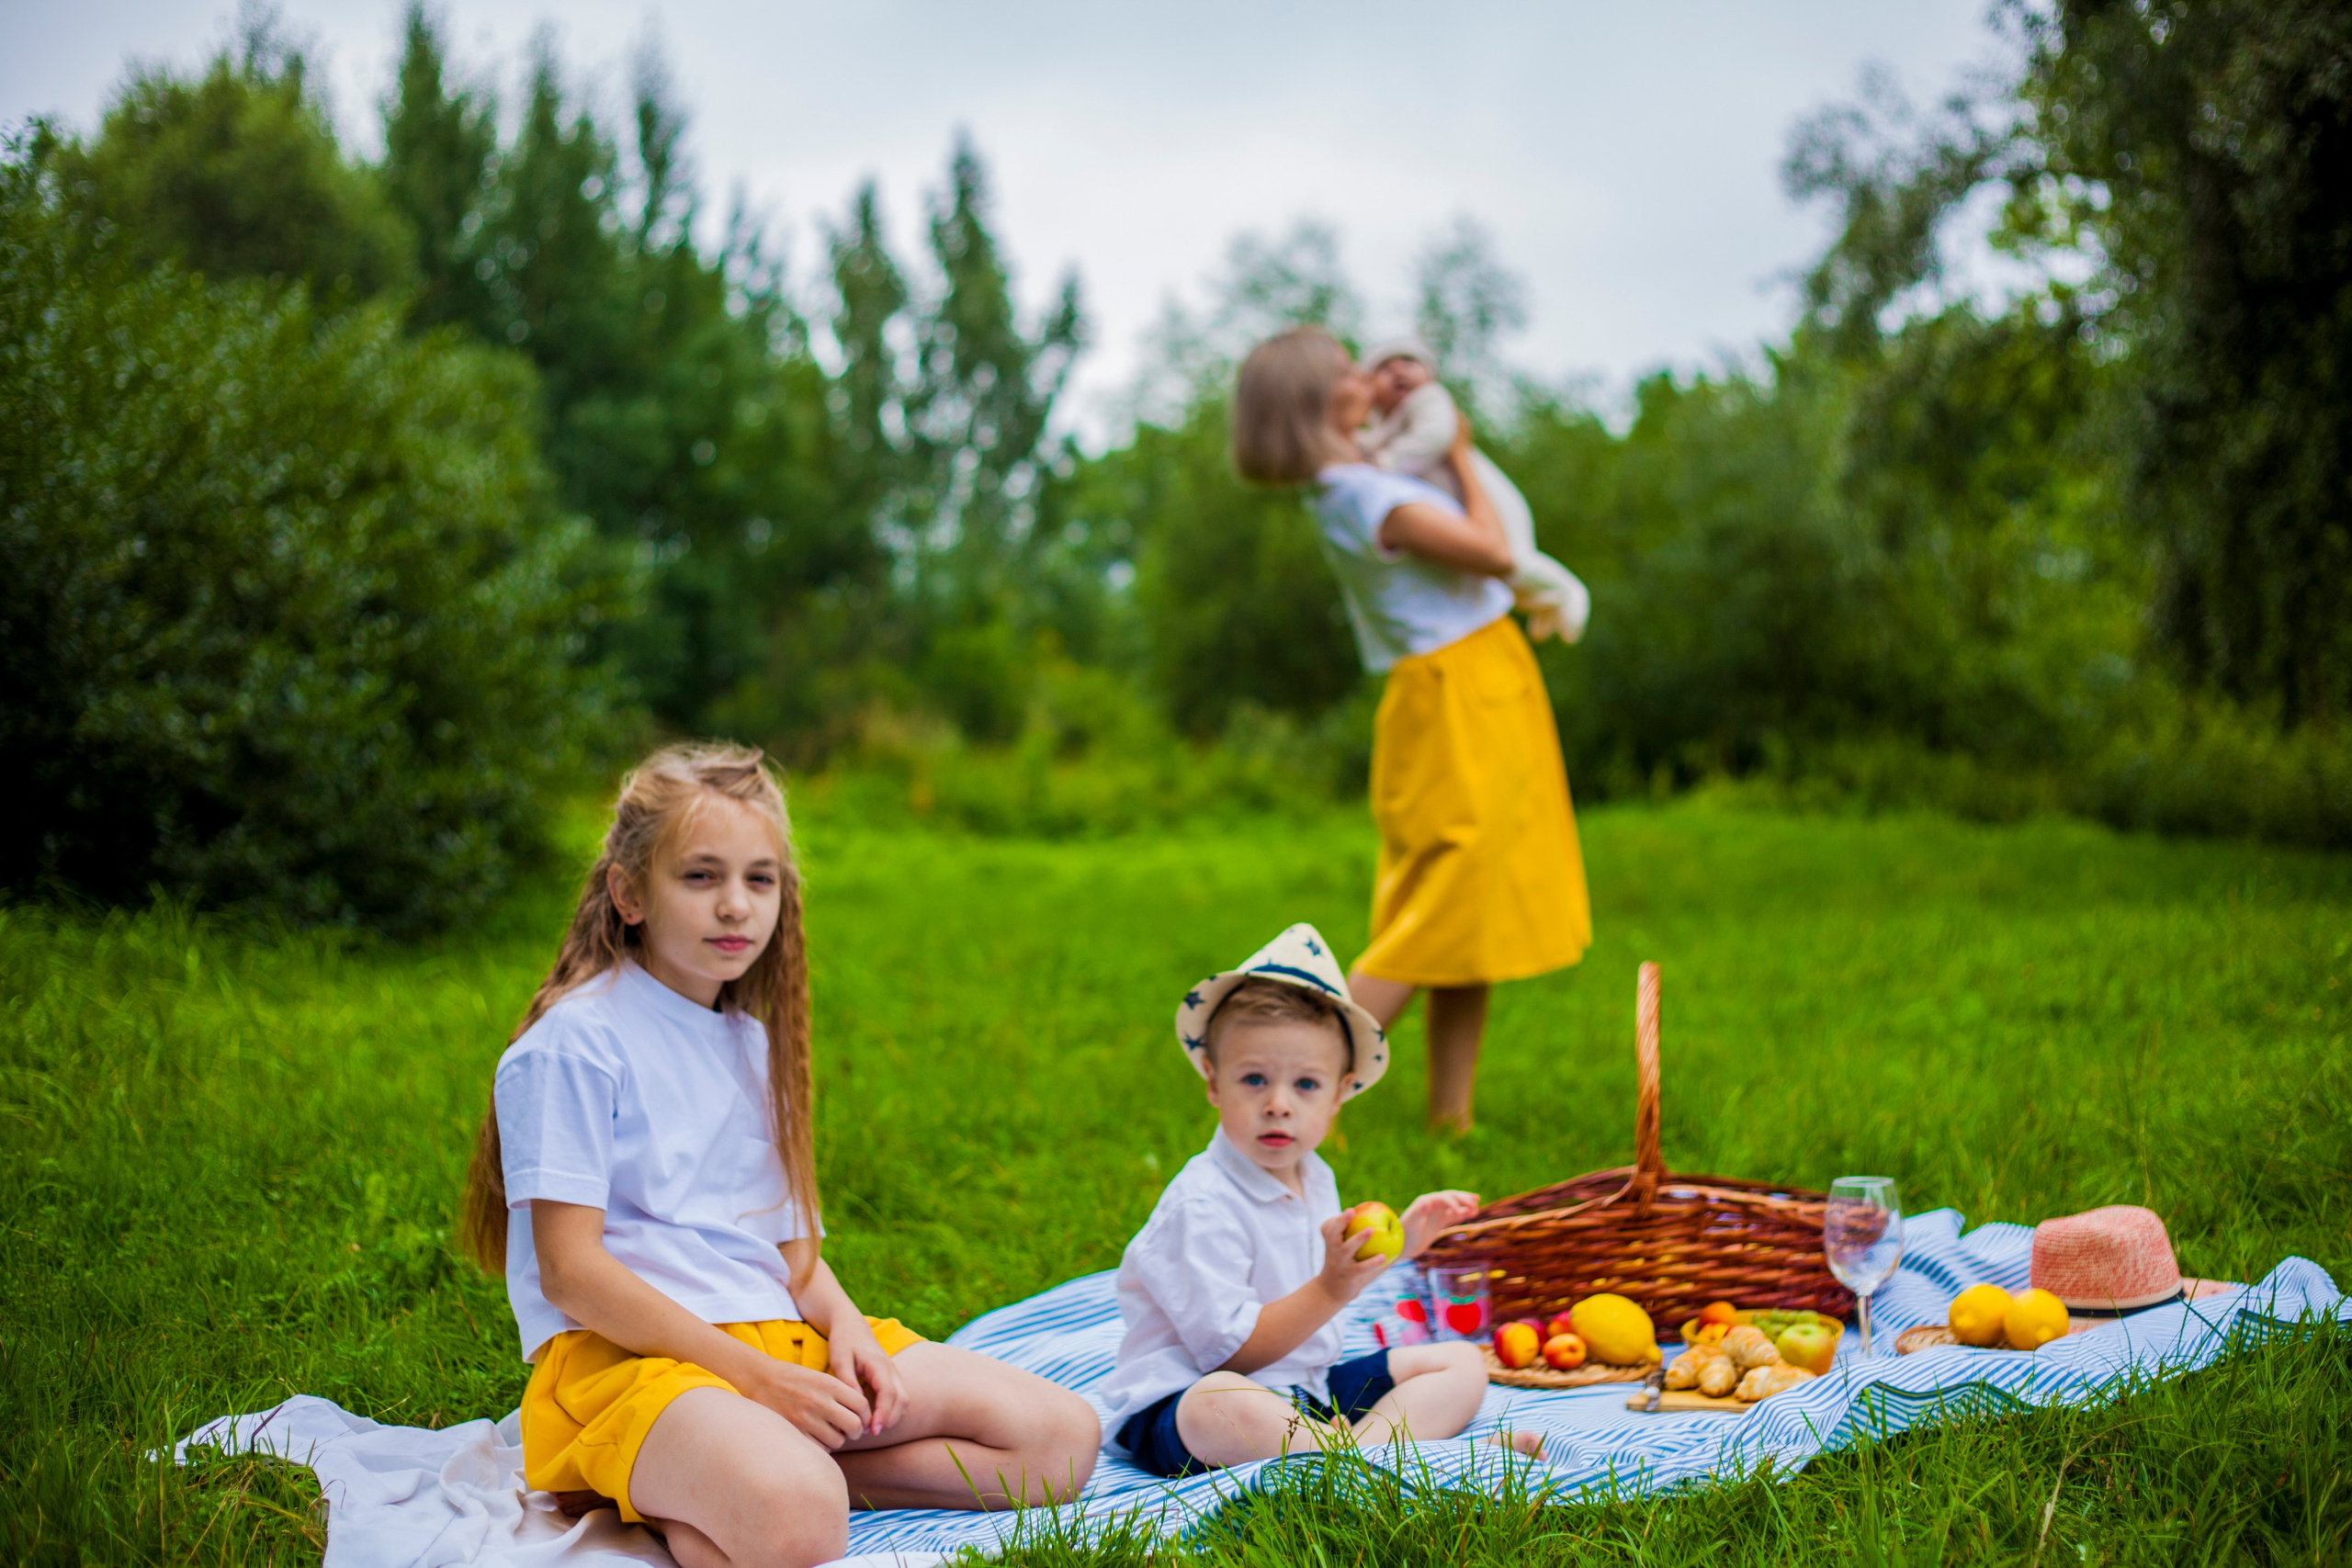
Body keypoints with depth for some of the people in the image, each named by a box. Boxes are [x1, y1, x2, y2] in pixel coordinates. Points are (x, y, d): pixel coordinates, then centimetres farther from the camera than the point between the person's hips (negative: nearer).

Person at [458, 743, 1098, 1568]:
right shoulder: (573, 1044, -5)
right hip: (624, 1353, -8)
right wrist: (753, 1375, -17)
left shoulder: (753, 1044, 19)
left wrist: (843, 1324, -3)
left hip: (780, 1340, 9)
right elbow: (568, 1270, -12)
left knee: (1064, 1438, -6)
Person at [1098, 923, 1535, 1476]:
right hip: (1174, 1404, -9)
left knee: (1463, 1363, 4)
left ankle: (1368, 1440, -24)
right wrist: (1330, 1290, -30)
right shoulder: (1201, 1205, -21)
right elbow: (1229, 1352, -23)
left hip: (1308, 1391, 9)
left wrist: (1400, 1240, 20)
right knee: (1218, 1407, -44)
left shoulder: (1313, 1177, 8)